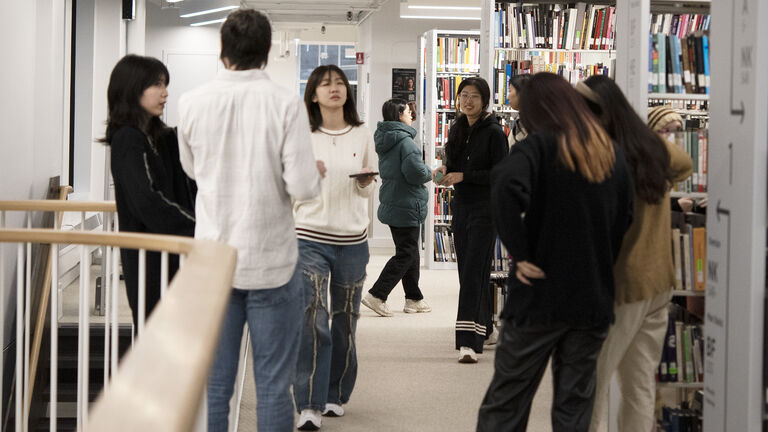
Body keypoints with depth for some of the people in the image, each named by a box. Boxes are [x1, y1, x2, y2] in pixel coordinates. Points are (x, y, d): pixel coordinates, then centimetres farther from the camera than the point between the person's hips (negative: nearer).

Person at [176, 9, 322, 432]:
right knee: (273, 386, 6)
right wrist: (315, 173, 7)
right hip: (271, 262, -2)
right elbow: (302, 187, -15)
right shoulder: (286, 105, -11)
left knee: (212, 384, 9)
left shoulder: (192, 103, -3)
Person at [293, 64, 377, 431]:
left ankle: (336, 395, 25)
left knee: (345, 320, 10)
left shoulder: (363, 136, 5)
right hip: (310, 237, -3)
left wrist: (365, 182, -10)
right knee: (313, 321, -12)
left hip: (352, 239, 3)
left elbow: (368, 191, 13)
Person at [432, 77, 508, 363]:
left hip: (485, 210, -8)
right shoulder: (458, 130, 12)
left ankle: (470, 342, -16)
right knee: (467, 271, 13)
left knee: (473, 272, -14)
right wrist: (446, 170, -2)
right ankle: (485, 328, 28)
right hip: (461, 207, 8)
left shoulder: (493, 133, -10)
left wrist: (464, 176, -20)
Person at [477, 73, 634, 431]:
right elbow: (624, 219, 13)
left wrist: (520, 253, -21)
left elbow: (506, 186, -29)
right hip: (594, 300, 5)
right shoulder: (613, 155, 9)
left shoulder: (539, 146, -9)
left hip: (539, 298, -5)